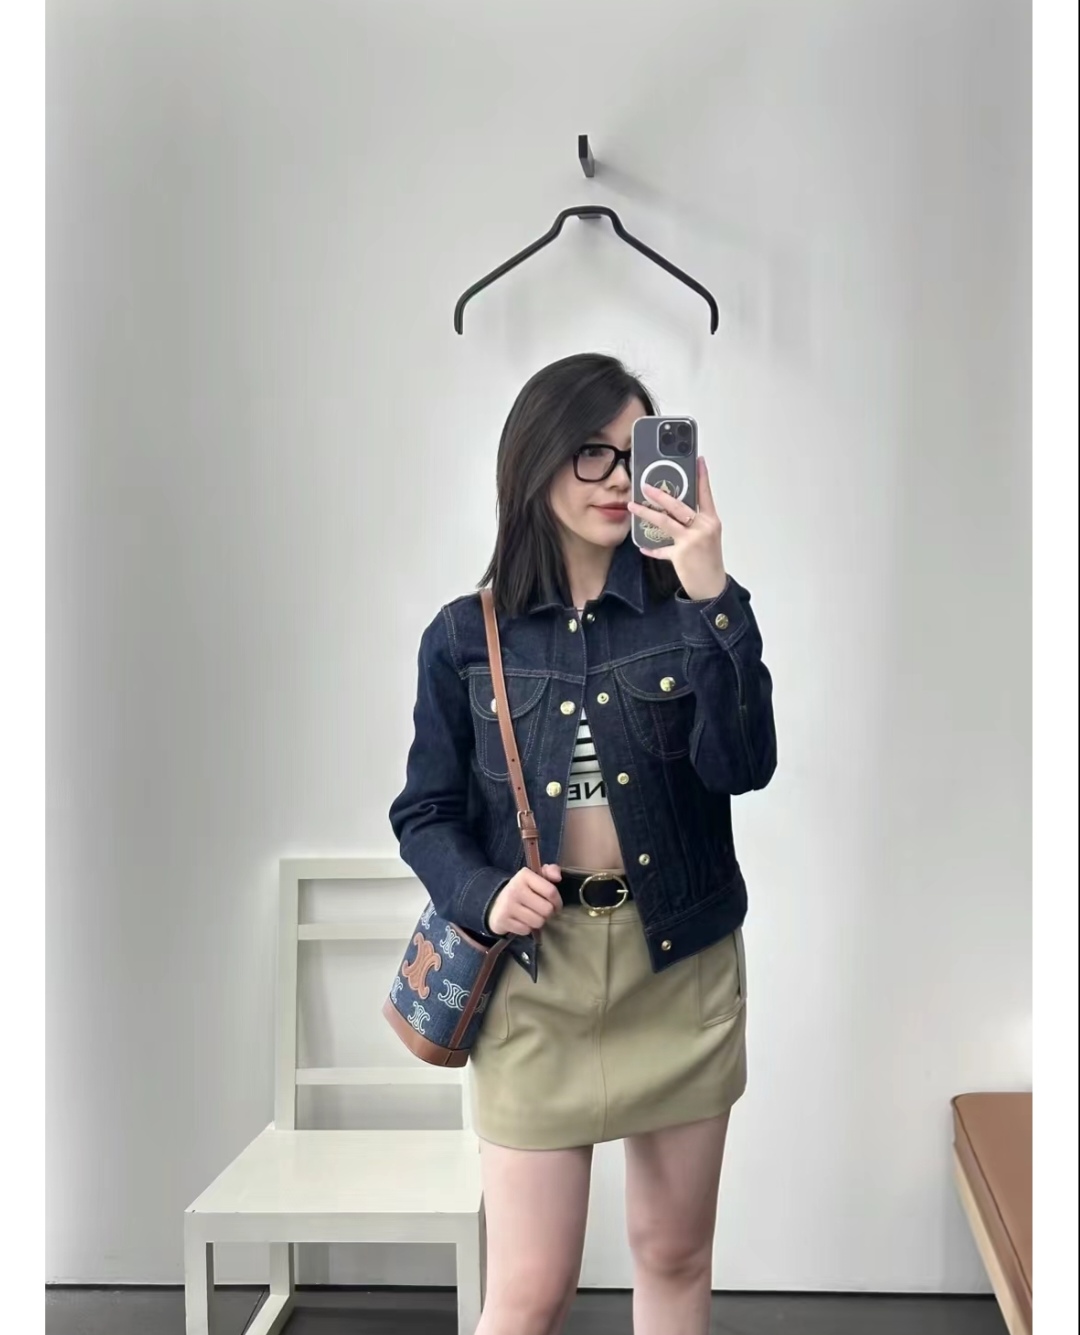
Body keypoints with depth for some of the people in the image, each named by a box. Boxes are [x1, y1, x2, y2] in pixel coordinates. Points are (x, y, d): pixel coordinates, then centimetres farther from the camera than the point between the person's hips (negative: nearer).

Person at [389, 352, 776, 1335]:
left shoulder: (692, 608, 0)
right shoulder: (467, 636, -1)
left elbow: (743, 767, -14)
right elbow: (426, 811, 3)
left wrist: (712, 600, -23)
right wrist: (485, 896, -16)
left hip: (682, 964, 2)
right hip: (534, 971, -1)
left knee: (675, 1256, 16)